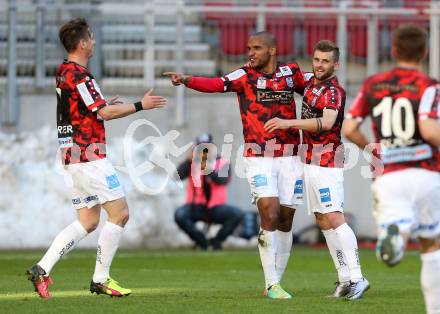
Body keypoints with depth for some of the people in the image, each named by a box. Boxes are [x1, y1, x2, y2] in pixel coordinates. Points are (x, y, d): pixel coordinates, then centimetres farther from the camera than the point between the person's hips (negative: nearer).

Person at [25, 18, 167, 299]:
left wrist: (105, 104, 21)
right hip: (89, 156, -10)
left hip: (75, 155, 10)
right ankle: (101, 279, -1)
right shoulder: (78, 75, -16)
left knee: (88, 222, 10)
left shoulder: (64, 73, 14)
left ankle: (42, 269, 3)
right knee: (120, 213, -4)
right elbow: (104, 113, -18)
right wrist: (140, 106, -10)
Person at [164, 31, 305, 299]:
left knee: (285, 220, 5)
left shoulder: (291, 73, 5)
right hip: (258, 157, -3)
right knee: (270, 214, -14)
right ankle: (272, 284, -8)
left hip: (289, 156, 3)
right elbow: (217, 84, -23)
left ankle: (276, 281, 17)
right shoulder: (245, 75, -5)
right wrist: (187, 80, -39)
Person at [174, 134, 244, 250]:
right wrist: (189, 160, -21)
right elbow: (178, 175, -9)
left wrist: (208, 169, -33)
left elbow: (223, 180, -17)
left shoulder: (222, 163, 3)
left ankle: (216, 240, -4)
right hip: (197, 207, 0)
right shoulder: (192, 164, 7)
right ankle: (200, 240, -6)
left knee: (238, 214, -25)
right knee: (179, 215, -31)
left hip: (216, 207, 0)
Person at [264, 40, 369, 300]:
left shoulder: (335, 91, -15)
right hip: (311, 161, 9)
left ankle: (357, 278, -21)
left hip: (327, 162, -9)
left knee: (334, 218, -17)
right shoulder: (311, 81, 11)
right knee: (323, 221, 8)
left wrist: (288, 123, -37)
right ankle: (345, 279, 10)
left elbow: (327, 122, -33)